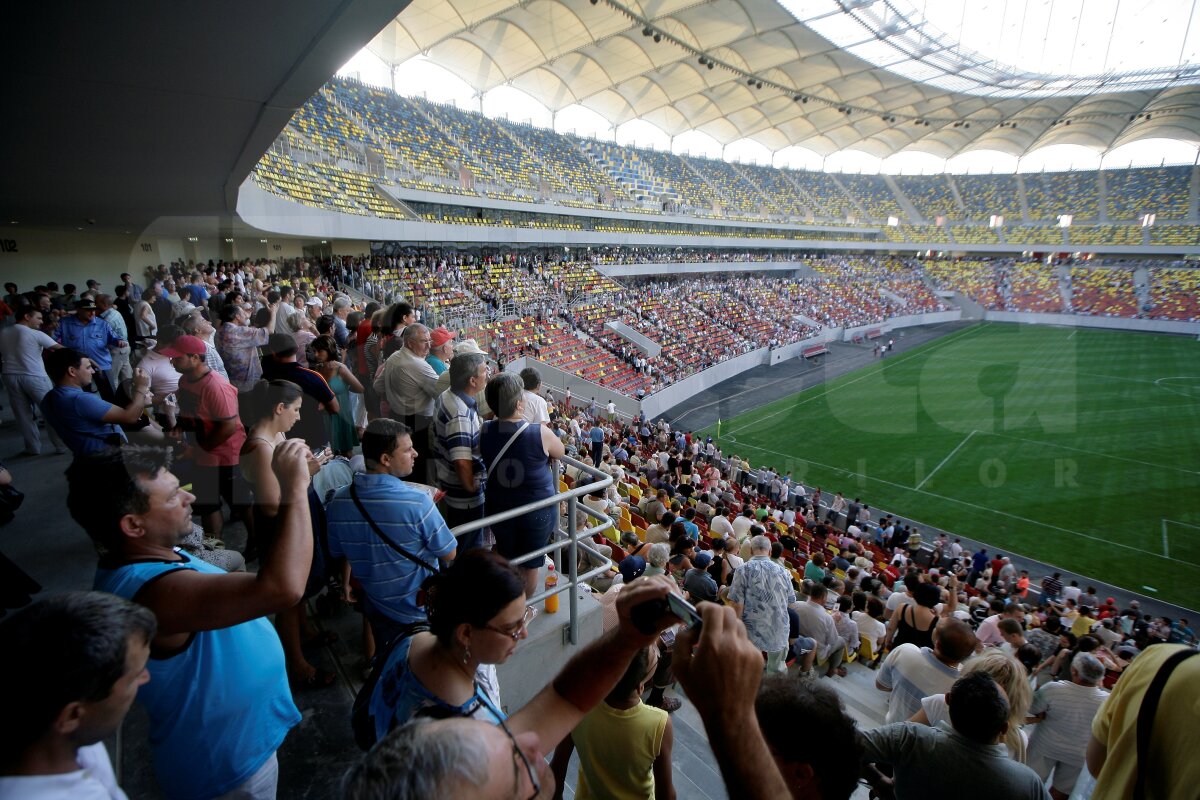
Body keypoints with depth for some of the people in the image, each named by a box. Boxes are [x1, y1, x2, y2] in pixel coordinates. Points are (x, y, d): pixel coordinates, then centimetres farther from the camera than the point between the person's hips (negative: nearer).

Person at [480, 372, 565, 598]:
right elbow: (560, 453, -5)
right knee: (530, 563, 19)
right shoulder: (540, 434, -25)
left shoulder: (484, 432, -15)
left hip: (499, 508, 4)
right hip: (537, 510, -3)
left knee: (505, 560, 26)